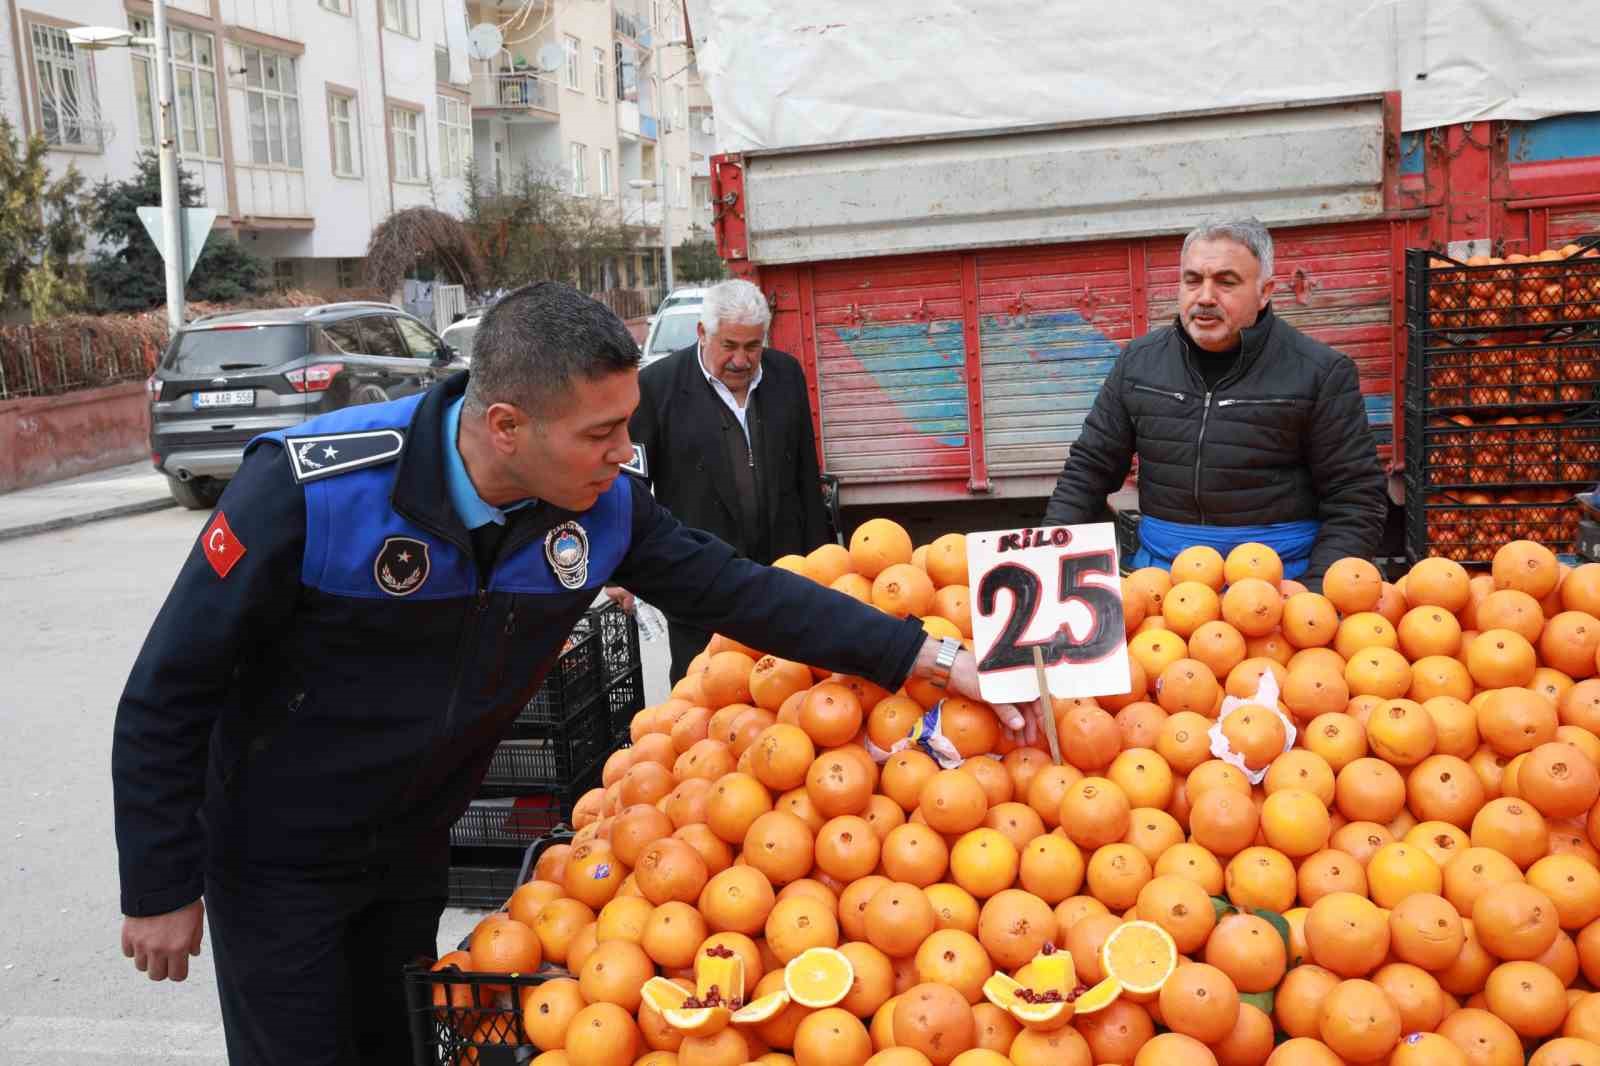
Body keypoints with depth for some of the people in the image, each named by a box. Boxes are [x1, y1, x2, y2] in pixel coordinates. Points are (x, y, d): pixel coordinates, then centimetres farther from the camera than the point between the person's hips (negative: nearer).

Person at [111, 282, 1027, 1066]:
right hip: (277, 860, -4)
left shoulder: (602, 506, -18)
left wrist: (931, 658, -12)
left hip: (413, 848, 5)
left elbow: (741, 590, -8)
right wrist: (160, 889, -14)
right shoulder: (313, 488, -31)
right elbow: (169, 690, -21)